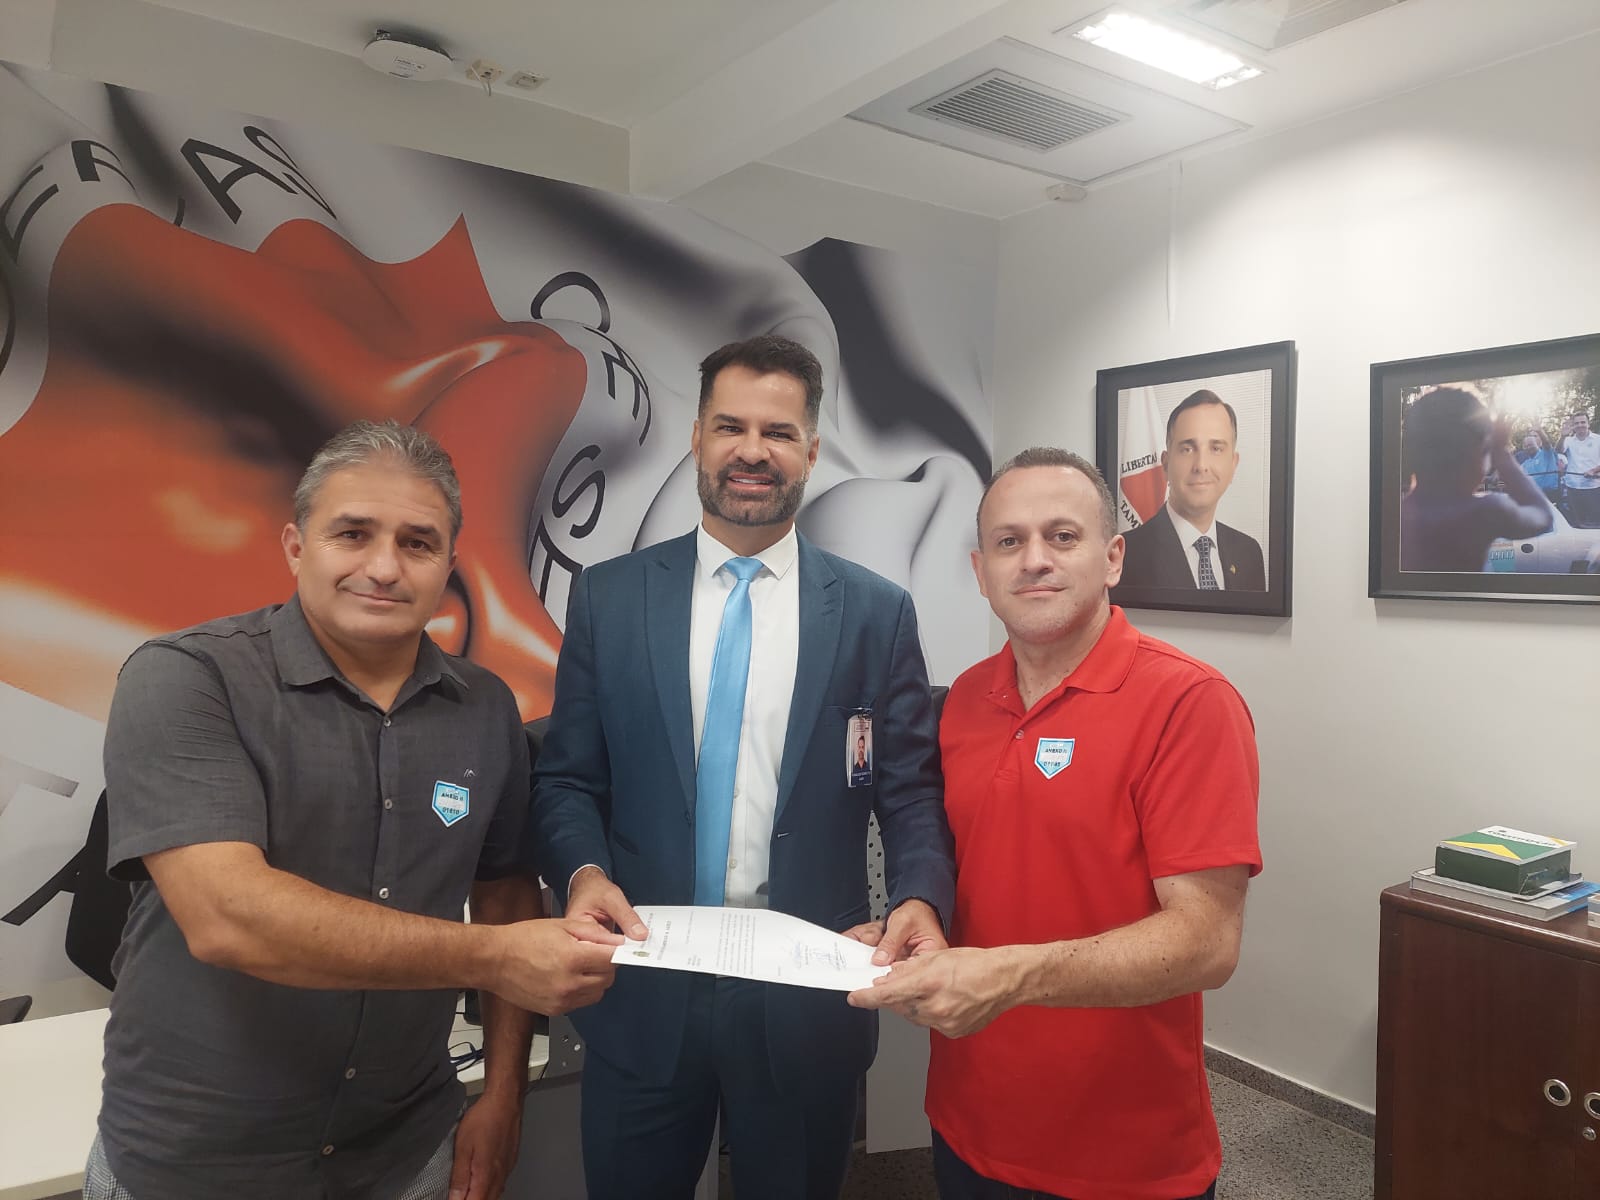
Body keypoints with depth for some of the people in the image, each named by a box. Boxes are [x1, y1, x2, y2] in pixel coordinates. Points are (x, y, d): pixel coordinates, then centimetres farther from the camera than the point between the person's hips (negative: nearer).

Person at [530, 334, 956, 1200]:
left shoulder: (877, 612, -1)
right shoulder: (608, 597, 0)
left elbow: (912, 792, -1)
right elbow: (566, 778, 2)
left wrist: (920, 898, -20)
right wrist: (583, 872, -17)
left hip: (808, 999, 0)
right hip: (643, 991, 1)